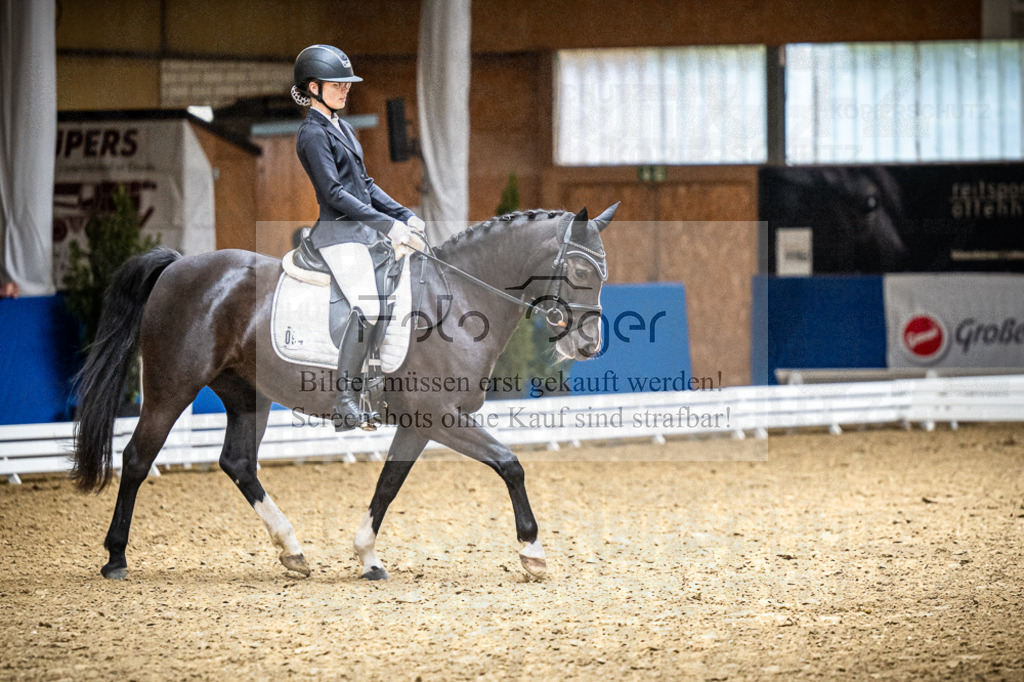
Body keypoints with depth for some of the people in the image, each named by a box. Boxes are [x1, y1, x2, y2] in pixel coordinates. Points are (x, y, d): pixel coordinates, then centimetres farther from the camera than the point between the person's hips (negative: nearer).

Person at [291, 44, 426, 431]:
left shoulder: (341, 127, 18)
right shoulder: (313, 134, -10)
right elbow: (334, 194, -17)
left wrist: (404, 216, 11)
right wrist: (388, 226, -20)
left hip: (365, 230, 10)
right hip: (340, 234, -10)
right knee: (368, 309, -23)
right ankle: (345, 407, -23)